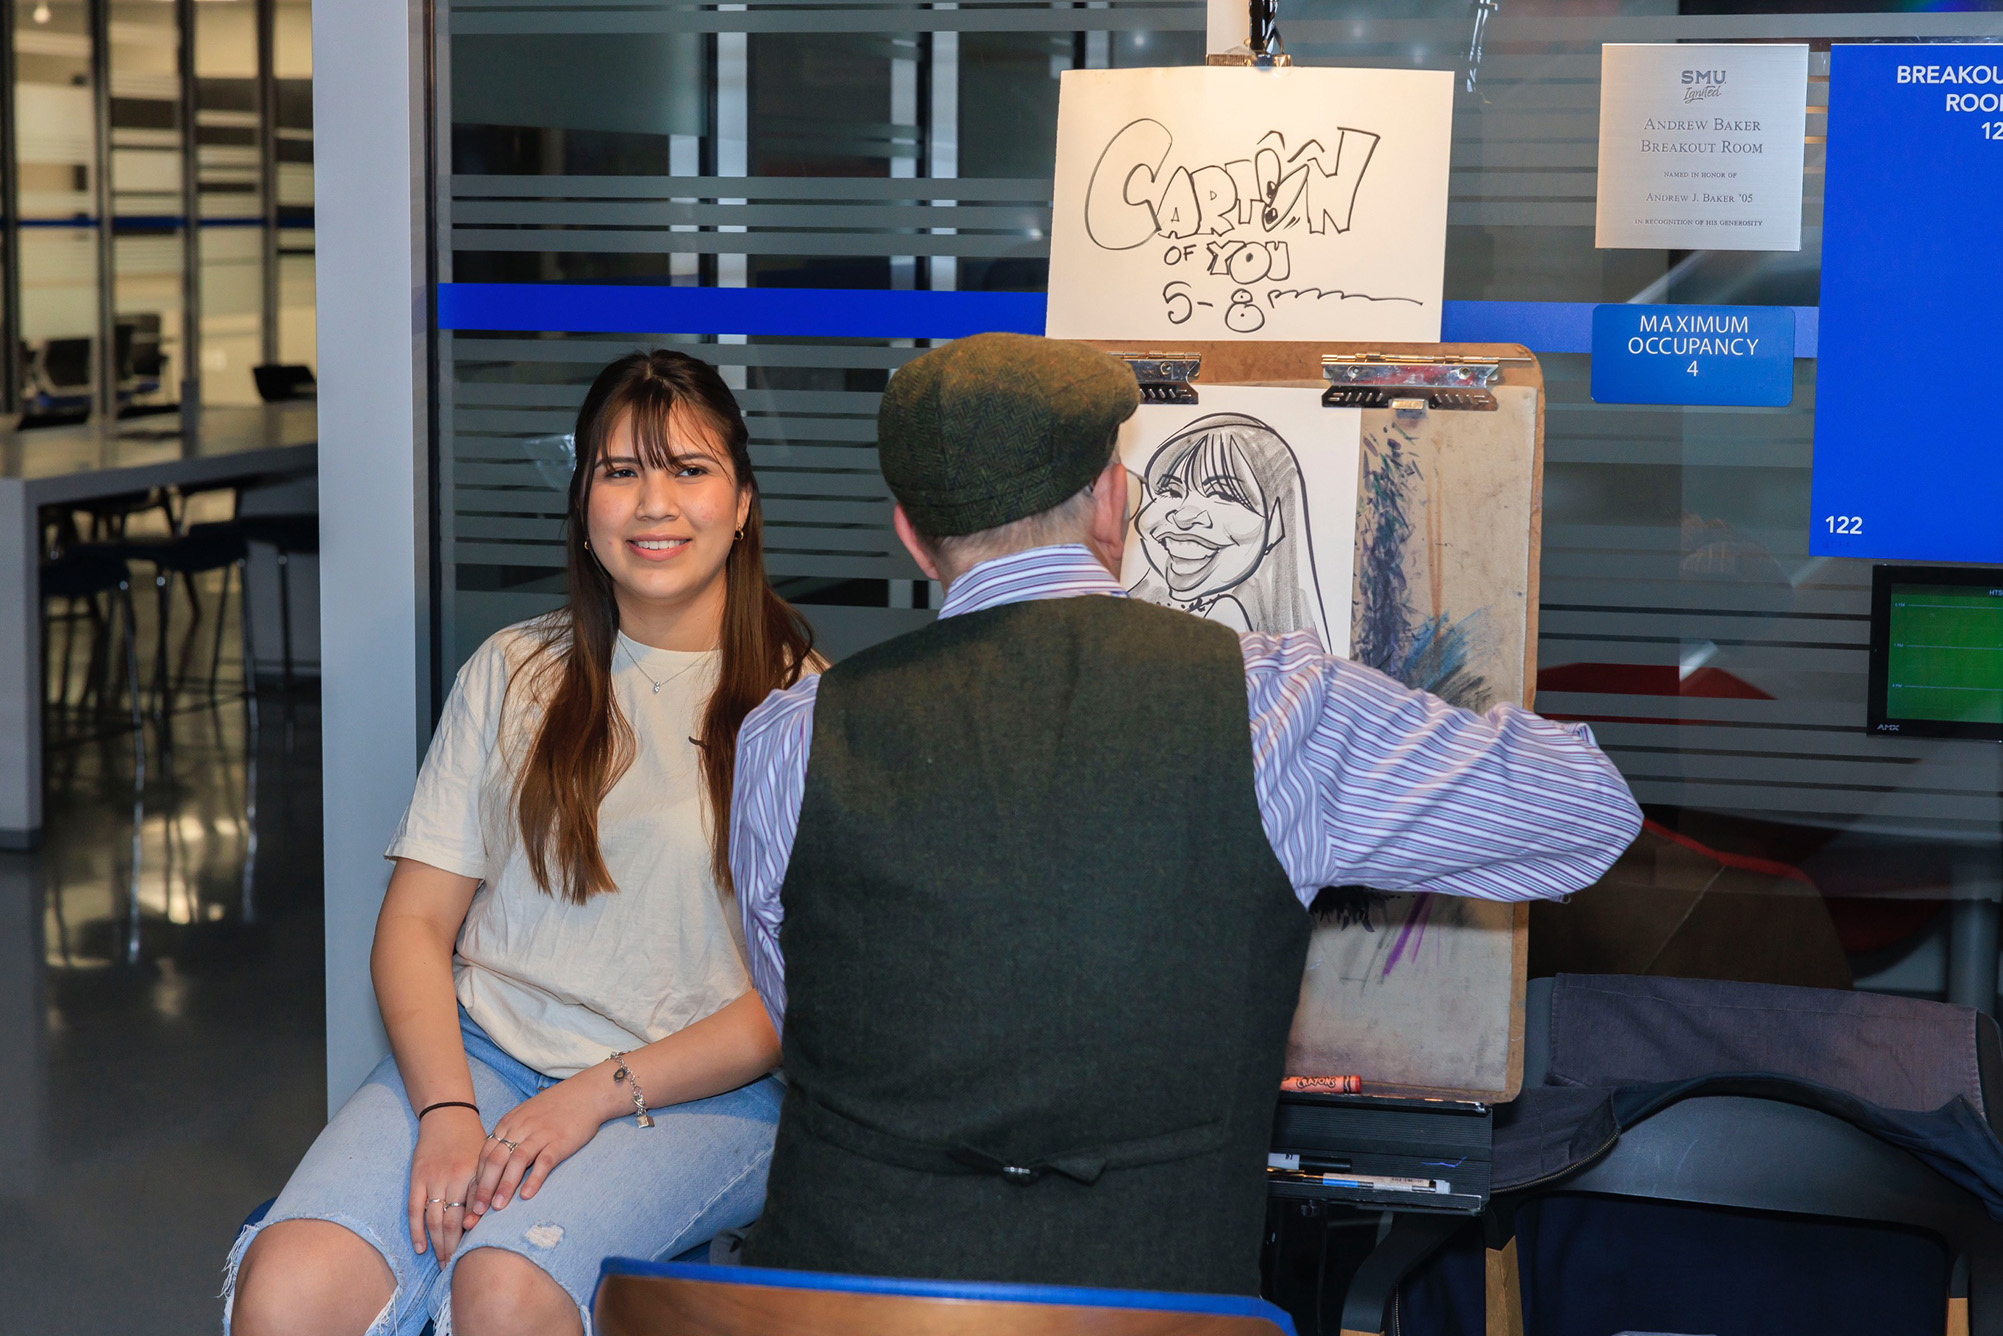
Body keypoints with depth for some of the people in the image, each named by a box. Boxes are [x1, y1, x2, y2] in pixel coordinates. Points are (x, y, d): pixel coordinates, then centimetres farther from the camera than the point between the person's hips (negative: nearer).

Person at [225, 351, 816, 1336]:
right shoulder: (514, 675, 12)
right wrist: (448, 1109, -10)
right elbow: (415, 922, 7)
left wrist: (601, 1092, -14)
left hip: (701, 1093, -2)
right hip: (481, 1053, 3)